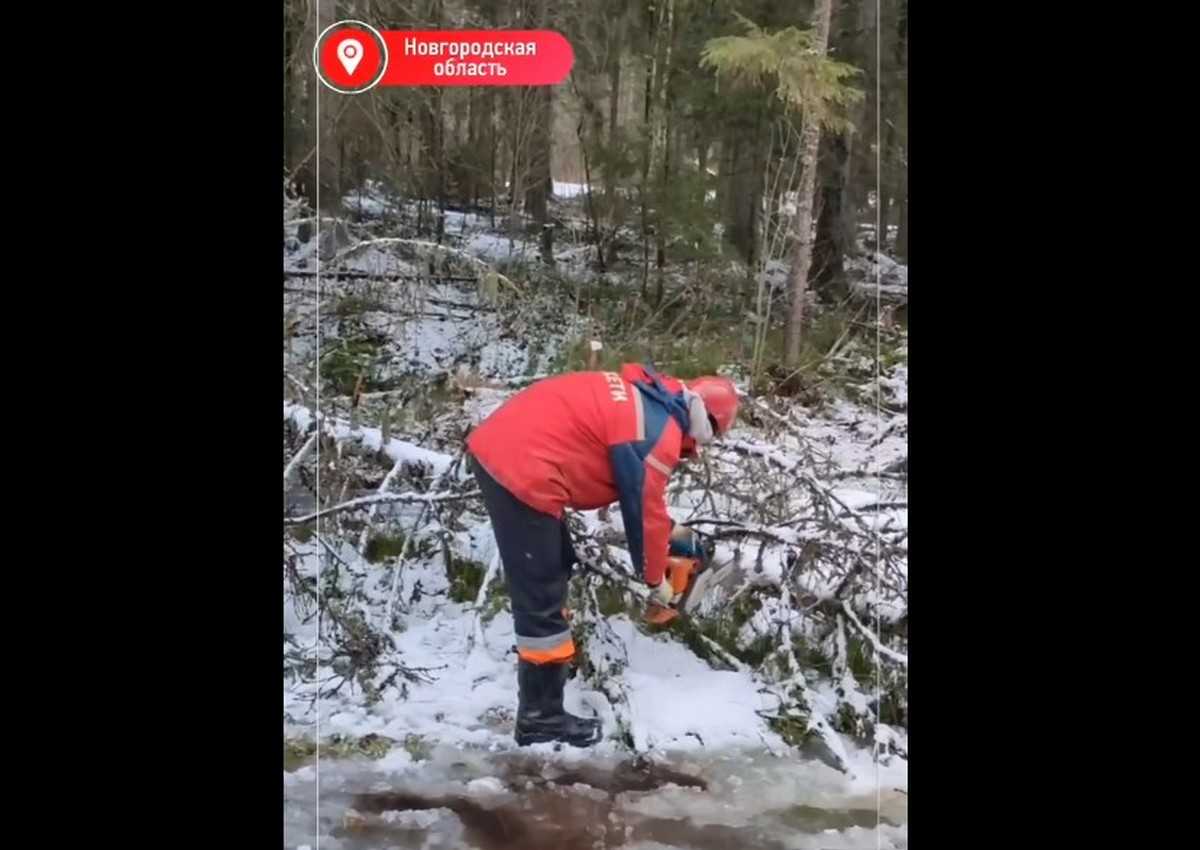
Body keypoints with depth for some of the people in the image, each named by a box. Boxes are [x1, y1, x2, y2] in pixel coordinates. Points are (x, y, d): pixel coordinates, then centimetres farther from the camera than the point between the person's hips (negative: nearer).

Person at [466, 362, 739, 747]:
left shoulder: (647, 396, 18)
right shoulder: (659, 434, -10)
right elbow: (643, 508, -1)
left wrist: (668, 529, 38)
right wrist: (656, 578, 14)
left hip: (496, 446, 10)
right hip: (520, 469, -10)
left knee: (556, 564, 26)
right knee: (543, 599, -2)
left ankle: (546, 650, 42)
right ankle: (540, 717, 7)